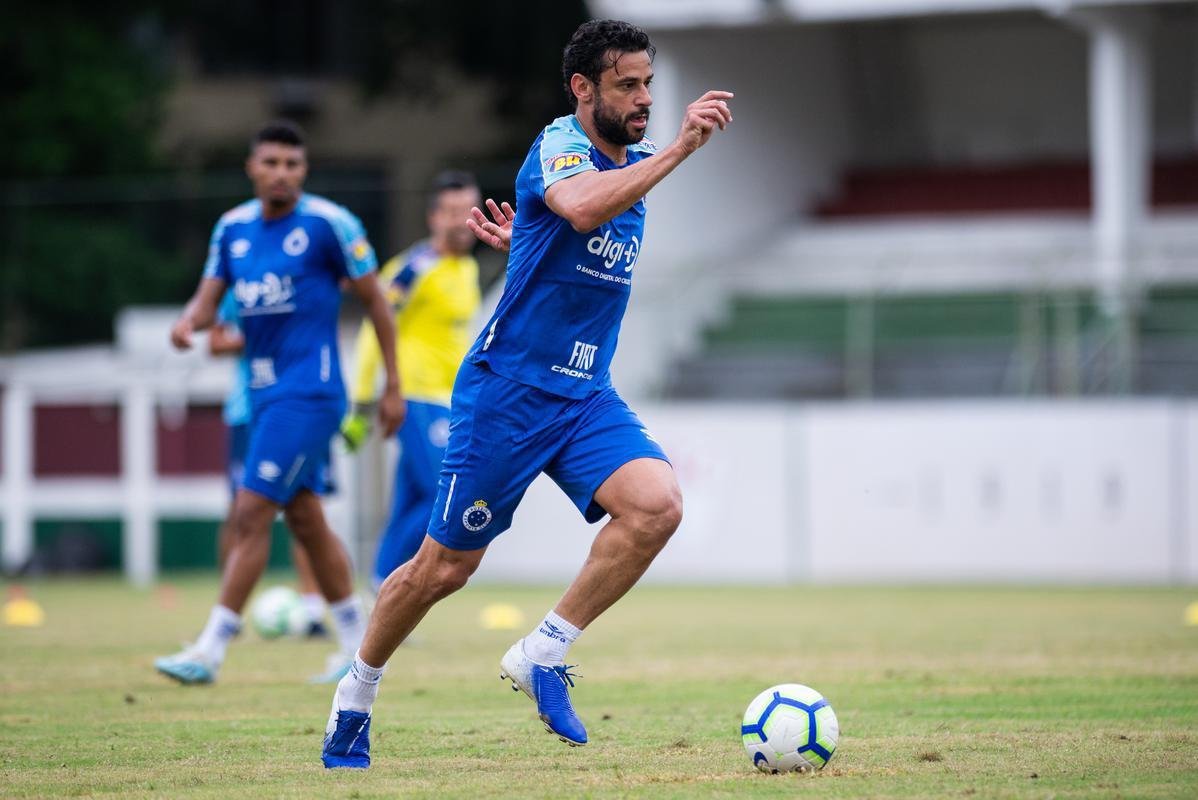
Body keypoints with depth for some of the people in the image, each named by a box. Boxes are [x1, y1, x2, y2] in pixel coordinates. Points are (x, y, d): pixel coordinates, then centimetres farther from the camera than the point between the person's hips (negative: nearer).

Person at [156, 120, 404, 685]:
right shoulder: (234, 227, 9)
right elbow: (209, 297, 11)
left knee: (252, 514, -12)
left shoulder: (328, 224, -9)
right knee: (305, 520, 12)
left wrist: (392, 387, -1)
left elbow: (375, 301, -3)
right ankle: (359, 646, 22)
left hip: (308, 393, -7)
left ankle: (209, 652, -10)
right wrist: (188, 322, -14)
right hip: (266, 394, 7)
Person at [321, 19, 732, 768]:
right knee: (445, 566, 3)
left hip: (586, 396, 6)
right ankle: (358, 692, 27)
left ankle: (544, 654, -9)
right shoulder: (559, 145, -14)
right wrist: (680, 149, -42)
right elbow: (582, 207, -39)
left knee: (657, 504, -21)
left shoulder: (636, 162, 10)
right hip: (508, 389, -6)